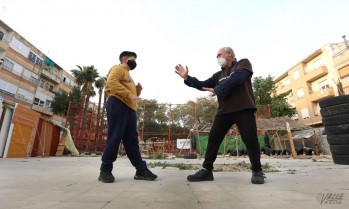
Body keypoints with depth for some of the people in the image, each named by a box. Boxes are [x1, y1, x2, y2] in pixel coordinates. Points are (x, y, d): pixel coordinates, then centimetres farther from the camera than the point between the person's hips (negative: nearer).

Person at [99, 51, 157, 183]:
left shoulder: (128, 75, 33)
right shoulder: (118, 68, 6)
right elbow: (111, 81, -16)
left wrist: (137, 91, 12)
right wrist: (129, 94, -21)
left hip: (129, 108, 9)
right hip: (118, 104, -9)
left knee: (132, 139, 4)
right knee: (115, 137, -9)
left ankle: (141, 170, 6)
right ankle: (105, 170, 2)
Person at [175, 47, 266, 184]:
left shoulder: (243, 63, 8)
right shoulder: (218, 75, 22)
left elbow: (237, 78, -13)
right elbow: (203, 85, 14)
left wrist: (218, 89, -13)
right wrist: (187, 78, 4)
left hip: (243, 109, -4)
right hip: (224, 111, 5)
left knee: (250, 139, -6)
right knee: (213, 139, -2)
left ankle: (257, 171, 14)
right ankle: (207, 170, 6)